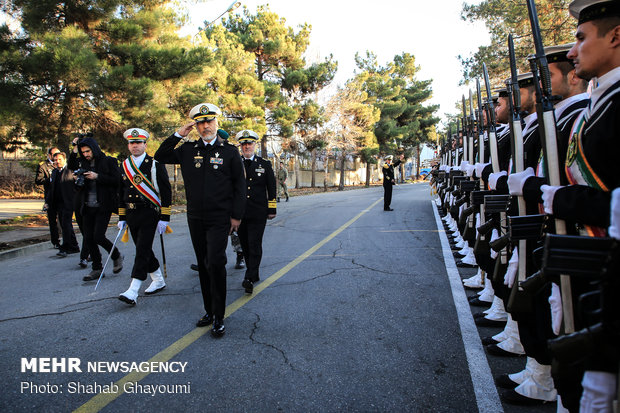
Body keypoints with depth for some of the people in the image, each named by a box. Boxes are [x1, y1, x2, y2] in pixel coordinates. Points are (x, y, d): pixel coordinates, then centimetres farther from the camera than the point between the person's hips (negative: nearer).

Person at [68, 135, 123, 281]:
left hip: (103, 206, -6)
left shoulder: (109, 161, -2)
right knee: (88, 238, 4)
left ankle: (117, 256, 15)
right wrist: (75, 150, -4)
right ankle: (97, 268, 18)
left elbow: (117, 180, -10)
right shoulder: (83, 163, 13)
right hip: (88, 207, 6)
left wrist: (97, 177, -16)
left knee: (98, 236, -12)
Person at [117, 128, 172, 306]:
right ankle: (158, 280, 28)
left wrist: (165, 218, -12)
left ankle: (133, 291, -11)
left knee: (143, 250, -10)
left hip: (149, 213, -6)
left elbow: (166, 191, -7)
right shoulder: (124, 166, 12)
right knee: (143, 249, 13)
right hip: (131, 214, 7)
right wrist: (122, 217, 14)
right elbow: (121, 193, 17)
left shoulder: (155, 165, -5)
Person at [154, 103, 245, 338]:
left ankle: (219, 317, -1)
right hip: (195, 219, 4)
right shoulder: (188, 150, 8)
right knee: (203, 265, 12)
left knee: (215, 263, -13)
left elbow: (239, 186, 0)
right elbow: (160, 157, 9)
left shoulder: (230, 151, -1)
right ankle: (209, 310, 25)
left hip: (220, 219, -4)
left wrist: (236, 215, -5)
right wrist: (178, 135, -1)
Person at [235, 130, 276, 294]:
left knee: (254, 245, -9)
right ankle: (254, 274, 23)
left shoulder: (265, 164, 6)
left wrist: (272, 209, 3)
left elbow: (271, 188, 7)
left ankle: (249, 279, -11)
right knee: (245, 245, 9)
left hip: (258, 213, -2)